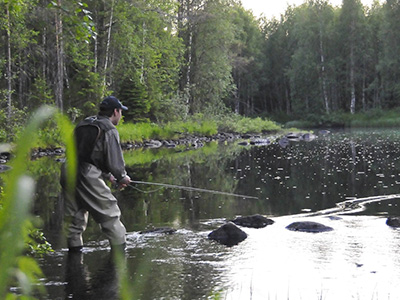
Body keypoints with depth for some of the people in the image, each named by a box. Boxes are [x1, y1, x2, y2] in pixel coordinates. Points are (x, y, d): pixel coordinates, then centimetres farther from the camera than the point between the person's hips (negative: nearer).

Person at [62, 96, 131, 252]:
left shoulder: (84, 125, 20)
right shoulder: (109, 130, -5)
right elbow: (114, 161, -8)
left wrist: (108, 176, 26)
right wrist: (122, 177, 12)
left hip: (68, 174, 7)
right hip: (88, 176, -7)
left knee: (75, 216, 17)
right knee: (110, 213, 4)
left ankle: (74, 246, 22)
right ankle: (119, 248, 7)